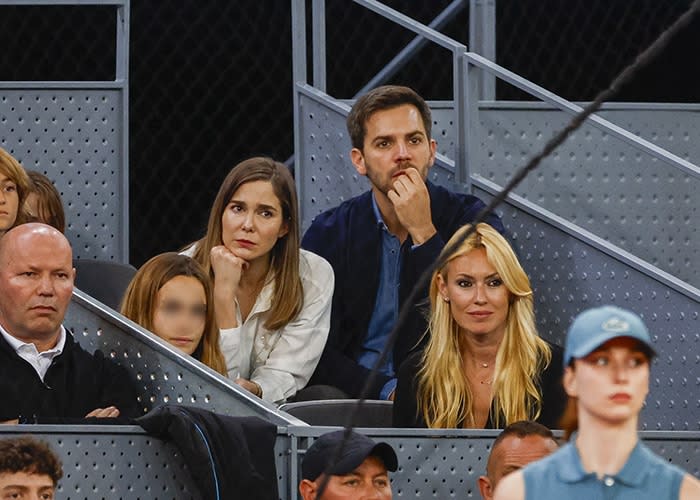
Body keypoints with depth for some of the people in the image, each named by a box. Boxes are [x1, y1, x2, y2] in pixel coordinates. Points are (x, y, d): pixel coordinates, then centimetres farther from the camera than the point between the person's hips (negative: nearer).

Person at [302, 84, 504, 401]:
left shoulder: (471, 218, 2)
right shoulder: (329, 232, 5)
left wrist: (423, 232, -15)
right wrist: (387, 390, -18)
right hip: (358, 388, 1)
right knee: (321, 398, -31)